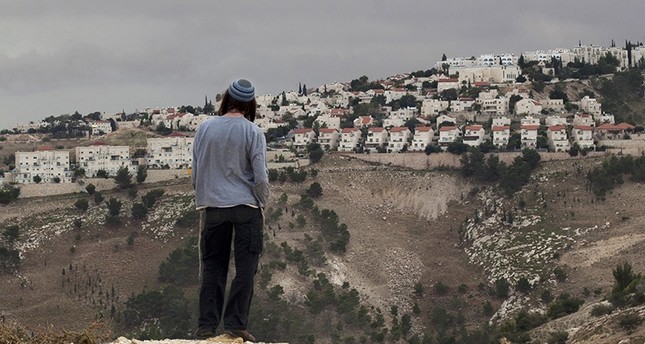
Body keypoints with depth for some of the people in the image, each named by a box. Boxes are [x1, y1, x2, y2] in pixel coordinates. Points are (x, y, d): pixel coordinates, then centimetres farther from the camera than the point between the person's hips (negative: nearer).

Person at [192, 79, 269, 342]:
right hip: (246, 207, -3)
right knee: (245, 268, 3)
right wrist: (262, 204, 7)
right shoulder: (253, 133, -7)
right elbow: (260, 177, -8)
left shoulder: (204, 129, 0)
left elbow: (196, 173, 5)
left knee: (212, 268, 9)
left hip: (212, 208, 3)